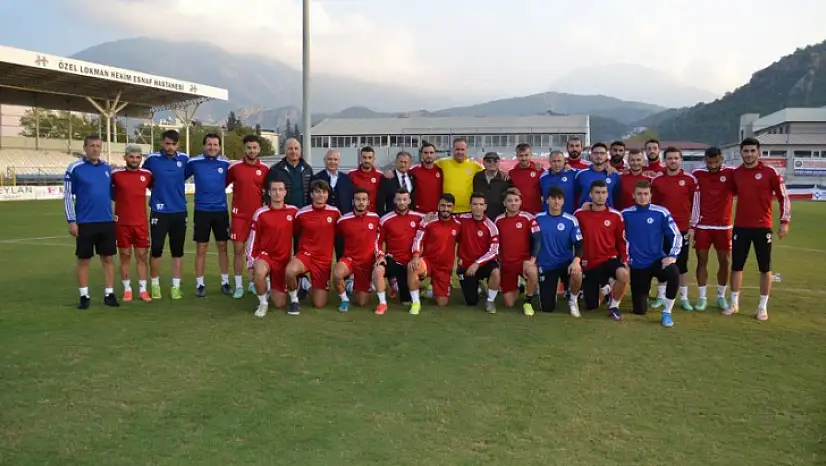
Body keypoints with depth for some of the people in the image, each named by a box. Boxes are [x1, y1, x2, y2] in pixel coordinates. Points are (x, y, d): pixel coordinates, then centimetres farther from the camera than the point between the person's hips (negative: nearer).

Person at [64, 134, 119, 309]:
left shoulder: (107, 168, 8)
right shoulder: (74, 168, -4)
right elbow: (68, 196, -4)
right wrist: (71, 221, -7)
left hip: (107, 222, 3)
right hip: (84, 223, -3)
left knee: (108, 258, 6)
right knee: (83, 260, 5)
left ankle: (109, 294, 14)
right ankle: (84, 296, 14)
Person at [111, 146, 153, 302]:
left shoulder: (147, 174, 2)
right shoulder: (116, 174, -4)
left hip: (141, 223, 1)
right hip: (122, 223, -1)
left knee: (141, 256, 5)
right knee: (125, 256, 6)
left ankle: (143, 289, 11)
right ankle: (127, 289, 15)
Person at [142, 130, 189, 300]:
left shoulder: (184, 159, 1)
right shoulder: (152, 159, -5)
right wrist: (157, 186, 8)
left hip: (179, 212, 2)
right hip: (159, 212, -2)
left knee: (177, 251, 7)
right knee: (156, 249, 1)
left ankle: (176, 286, 15)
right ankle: (155, 285, 17)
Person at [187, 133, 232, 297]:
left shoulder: (225, 163, 0)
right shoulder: (194, 162, -3)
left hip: (221, 210, 1)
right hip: (202, 210, -1)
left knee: (222, 247, 7)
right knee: (201, 248, 3)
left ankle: (225, 282, 17)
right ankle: (200, 284, 13)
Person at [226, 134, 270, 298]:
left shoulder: (265, 169, 0)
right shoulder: (234, 166, -2)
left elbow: (269, 191, 10)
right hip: (239, 215, -1)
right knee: (238, 250, 1)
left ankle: (253, 283, 20)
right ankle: (238, 286, 9)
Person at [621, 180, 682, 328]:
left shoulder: (661, 213, -6)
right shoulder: (626, 214, -2)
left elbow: (676, 235, -6)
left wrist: (672, 256, -17)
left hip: (658, 260, -1)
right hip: (637, 265, 1)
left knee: (674, 273, -36)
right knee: (640, 310, 2)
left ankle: (666, 313, -16)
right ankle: (643, 292, 39)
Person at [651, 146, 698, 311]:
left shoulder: (690, 180, -1)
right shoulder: (656, 181, 3)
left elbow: (696, 204, 1)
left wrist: (692, 227, -2)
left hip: (683, 229, -1)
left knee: (682, 264, 5)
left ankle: (684, 298, 12)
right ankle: (661, 296, 15)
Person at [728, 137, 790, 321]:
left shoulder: (770, 172, -6)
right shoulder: (736, 173, 4)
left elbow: (783, 197, -2)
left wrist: (785, 221, -8)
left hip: (762, 227, -3)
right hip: (740, 226, 3)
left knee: (765, 268, 4)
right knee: (736, 265, 6)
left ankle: (763, 307, 14)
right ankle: (734, 303, 18)